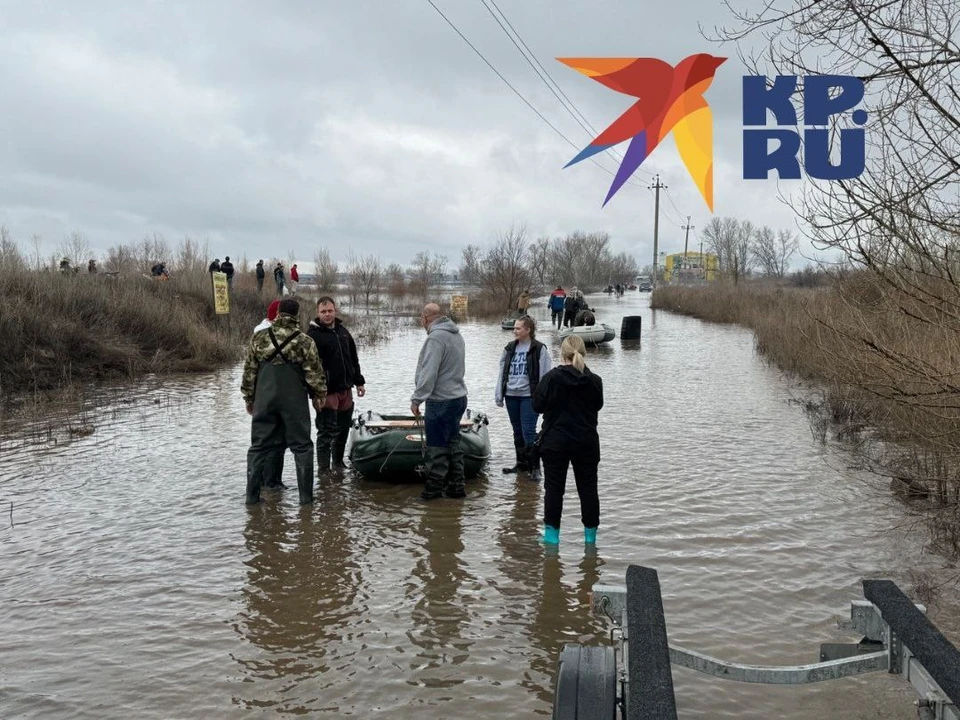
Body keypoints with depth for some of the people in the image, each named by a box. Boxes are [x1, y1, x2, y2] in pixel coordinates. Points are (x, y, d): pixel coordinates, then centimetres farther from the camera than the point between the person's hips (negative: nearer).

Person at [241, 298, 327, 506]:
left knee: (259, 447, 10)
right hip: (295, 402, -2)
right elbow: (314, 374, -3)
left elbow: (249, 371, 6)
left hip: (264, 400, 2)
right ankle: (306, 496, 7)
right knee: (302, 446, 7)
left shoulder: (259, 338, 1)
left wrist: (249, 398, 16)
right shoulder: (305, 342, -7)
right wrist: (319, 395, 14)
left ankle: (252, 495, 11)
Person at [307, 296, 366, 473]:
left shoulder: (343, 332, 14)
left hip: (345, 389, 7)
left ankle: (338, 464, 29)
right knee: (326, 432, -5)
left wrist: (359, 382, 20)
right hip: (327, 392, -7)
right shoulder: (313, 334, -9)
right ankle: (323, 470, 1)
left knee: (343, 429, 15)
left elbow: (354, 359, 23)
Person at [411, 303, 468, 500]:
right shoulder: (456, 334, 13)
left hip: (441, 402, -9)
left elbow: (429, 373, -21)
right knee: (453, 444, 15)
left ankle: (434, 488, 8)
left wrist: (417, 399, -16)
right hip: (458, 397, 9)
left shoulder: (436, 337, -17)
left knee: (437, 448, 0)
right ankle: (456, 486, 20)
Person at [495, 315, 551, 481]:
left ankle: (535, 467, -2)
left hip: (529, 396, -6)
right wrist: (499, 394, 10)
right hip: (511, 395, 6)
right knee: (517, 431, 13)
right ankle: (522, 462, 25)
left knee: (529, 431, -9)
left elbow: (544, 375, -7)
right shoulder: (509, 348, 10)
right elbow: (502, 372, 13)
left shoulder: (539, 349, -6)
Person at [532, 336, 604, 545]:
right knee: (588, 487, 12)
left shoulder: (551, 378, -14)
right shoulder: (594, 381, -6)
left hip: (555, 442, -2)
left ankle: (551, 532, 9)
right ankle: (590, 533, 19)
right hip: (586, 442, 2)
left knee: (553, 487, 7)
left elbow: (537, 405, -6)